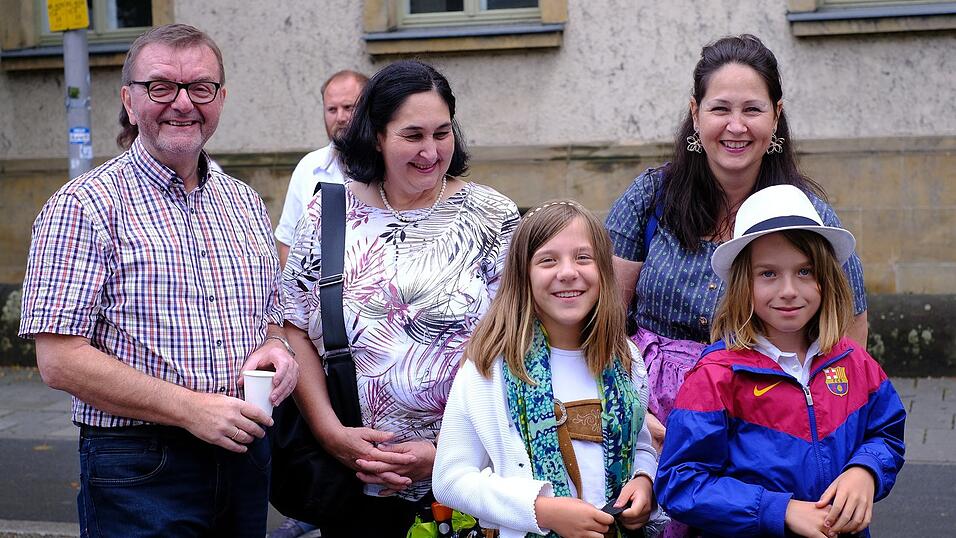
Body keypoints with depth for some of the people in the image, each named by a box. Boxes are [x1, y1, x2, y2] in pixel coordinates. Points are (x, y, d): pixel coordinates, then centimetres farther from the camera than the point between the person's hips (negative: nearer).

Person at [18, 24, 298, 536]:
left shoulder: (247, 205, 12)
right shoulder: (83, 206, -8)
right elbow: (60, 359, -14)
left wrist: (275, 348, -2)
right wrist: (191, 409, -19)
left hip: (245, 456, 6)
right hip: (139, 472, -6)